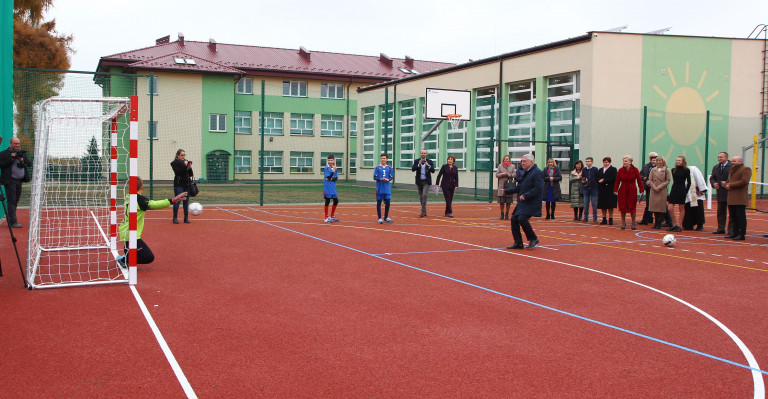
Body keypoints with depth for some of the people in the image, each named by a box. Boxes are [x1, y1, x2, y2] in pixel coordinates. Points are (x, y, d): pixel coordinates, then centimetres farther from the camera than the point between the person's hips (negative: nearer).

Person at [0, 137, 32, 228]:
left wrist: (22, 160, -9)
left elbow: (29, 164, 8)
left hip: (19, 180, 6)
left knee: (16, 200, 12)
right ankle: (13, 222, -9)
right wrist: (12, 159, -15)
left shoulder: (22, 153, 16)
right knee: (11, 201, -8)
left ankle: (9, 218, 26)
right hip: (10, 181, -6)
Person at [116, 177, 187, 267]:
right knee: (149, 257, -9)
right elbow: (154, 204, -26)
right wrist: (173, 200, -30)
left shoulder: (128, 197, 7)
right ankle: (124, 260, -8)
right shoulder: (139, 199, -17)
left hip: (124, 232, 9)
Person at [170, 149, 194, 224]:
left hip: (187, 184, 6)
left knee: (186, 201, 6)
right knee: (177, 200, -7)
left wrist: (190, 168, -5)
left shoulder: (186, 162, 14)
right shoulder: (175, 163, -1)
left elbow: (191, 175, 12)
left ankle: (186, 218, 11)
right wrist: (185, 166, -18)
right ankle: (175, 218, -2)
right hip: (179, 184, -5)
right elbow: (177, 172, -17)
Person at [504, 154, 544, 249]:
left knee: (522, 218, -21)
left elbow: (538, 189, -21)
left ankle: (533, 239, -3)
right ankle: (518, 243, 12)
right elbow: (520, 187, 25)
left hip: (531, 203, -9)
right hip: (522, 202, 10)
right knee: (514, 219, 4)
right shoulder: (525, 172, 16)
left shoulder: (537, 172, -13)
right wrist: (507, 191, 23)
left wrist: (525, 196, -23)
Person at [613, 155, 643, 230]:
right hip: (623, 190, 2)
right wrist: (615, 190, -1)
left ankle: (633, 223, 12)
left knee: (632, 206, 2)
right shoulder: (620, 170, -1)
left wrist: (641, 190, -6)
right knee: (622, 206, 4)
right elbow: (617, 181, 3)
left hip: (632, 190, -2)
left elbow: (639, 181, -3)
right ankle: (623, 223, 16)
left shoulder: (635, 170, -6)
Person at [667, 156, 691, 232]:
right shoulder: (674, 170, 10)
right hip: (674, 190, 5)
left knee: (681, 208, 3)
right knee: (670, 208, -4)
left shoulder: (686, 170, -3)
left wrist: (686, 191, -7)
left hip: (682, 191, -4)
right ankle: (674, 225, 8)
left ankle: (679, 226, 10)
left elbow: (688, 182, -2)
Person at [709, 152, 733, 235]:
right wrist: (714, 183, -3)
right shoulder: (716, 168, 12)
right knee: (720, 211, 13)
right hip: (720, 193, 7)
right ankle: (721, 229, 21)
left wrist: (727, 183, -21)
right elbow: (712, 178, 17)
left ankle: (731, 230, 5)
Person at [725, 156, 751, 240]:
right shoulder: (732, 170, 23)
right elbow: (729, 181, 27)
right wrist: (727, 185, 2)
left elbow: (744, 181, -17)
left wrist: (731, 185, -13)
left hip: (740, 198, -9)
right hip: (731, 198, 9)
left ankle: (742, 235, -6)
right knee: (733, 217, 11)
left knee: (741, 216, -7)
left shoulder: (746, 169, -5)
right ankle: (735, 233, 18)